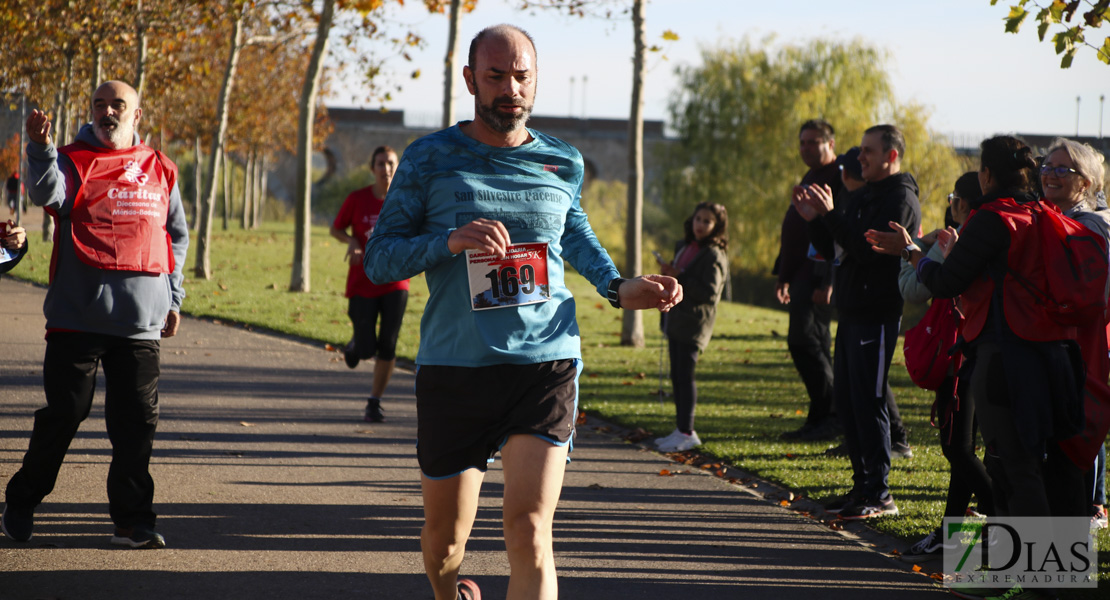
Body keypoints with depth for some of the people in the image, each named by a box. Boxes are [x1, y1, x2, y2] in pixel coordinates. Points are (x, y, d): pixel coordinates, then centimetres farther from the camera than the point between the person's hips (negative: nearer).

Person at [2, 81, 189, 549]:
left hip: (141, 320, 3)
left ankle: (132, 521, 8)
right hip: (77, 315, -3)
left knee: (137, 421, 1)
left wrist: (172, 298, 15)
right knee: (63, 413, 0)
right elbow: (47, 193, -21)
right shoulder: (73, 162, 2)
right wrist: (40, 148, -39)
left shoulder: (160, 171, 13)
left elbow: (177, 236, 22)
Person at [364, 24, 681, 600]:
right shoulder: (429, 159, 2)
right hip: (453, 367, 0)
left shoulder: (563, 163, 10)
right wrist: (449, 241, -18)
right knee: (444, 538, 11)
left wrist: (617, 287, 16)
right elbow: (379, 258, -1)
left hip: (545, 363, 0)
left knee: (529, 532, -17)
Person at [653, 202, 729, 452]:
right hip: (676, 319, 9)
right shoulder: (683, 247, 17)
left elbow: (709, 292, -21)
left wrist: (678, 277, -21)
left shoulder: (713, 256, -11)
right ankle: (681, 430, 15)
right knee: (676, 375, 10)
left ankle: (687, 432, -8)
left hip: (694, 324, -9)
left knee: (685, 375, -10)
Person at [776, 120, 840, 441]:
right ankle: (821, 420, 14)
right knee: (813, 344, 10)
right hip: (803, 277, 10)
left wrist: (828, 281, -26)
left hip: (819, 277, -10)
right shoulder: (810, 179, 20)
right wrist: (784, 276, 24)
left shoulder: (839, 179, -11)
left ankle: (828, 415, -9)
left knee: (803, 340, -14)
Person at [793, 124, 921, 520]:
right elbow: (832, 249, 19)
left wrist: (830, 214, -24)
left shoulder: (900, 199, -10)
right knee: (847, 401, 11)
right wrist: (813, 219, 3)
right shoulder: (863, 197, 19)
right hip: (851, 312, 10)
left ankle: (879, 494, -5)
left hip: (877, 314, -10)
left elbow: (869, 248, -22)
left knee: (868, 401, -9)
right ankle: (863, 485, 18)